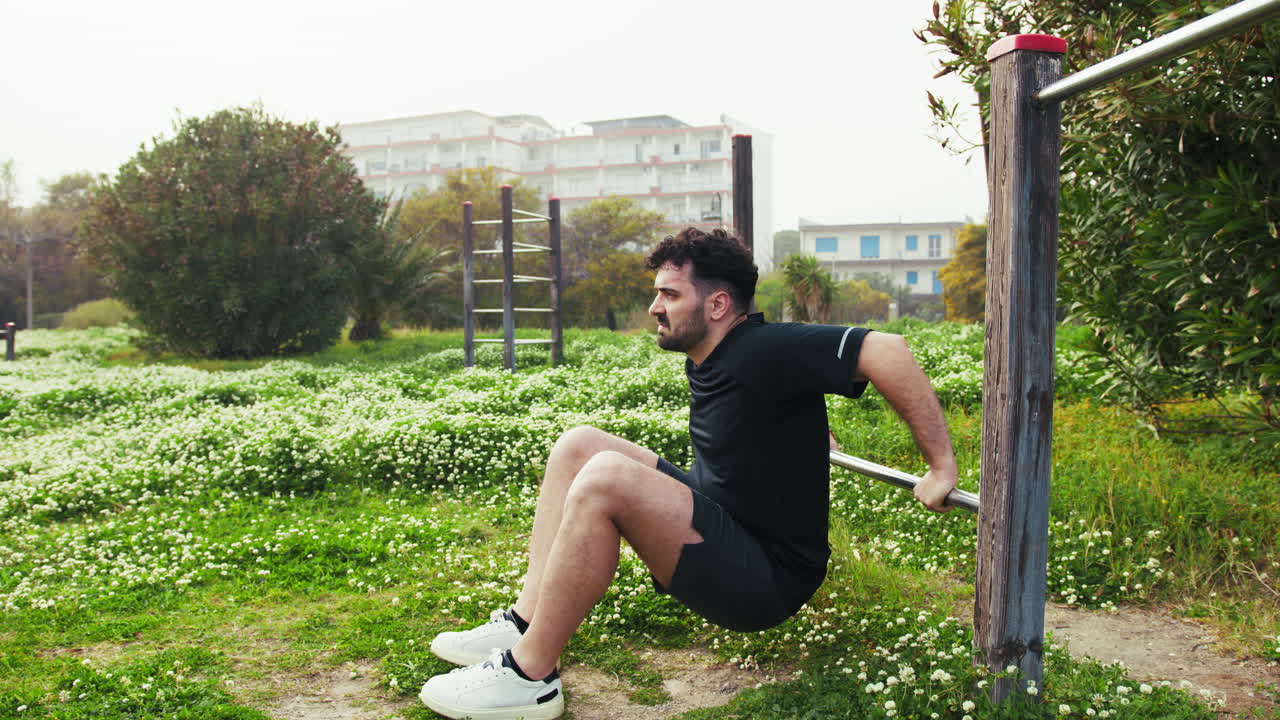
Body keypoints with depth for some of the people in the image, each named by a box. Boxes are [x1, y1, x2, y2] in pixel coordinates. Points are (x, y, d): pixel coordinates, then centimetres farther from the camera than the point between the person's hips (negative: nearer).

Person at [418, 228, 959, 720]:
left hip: (767, 578, -10)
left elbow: (886, 351, -28)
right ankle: (526, 622, 0)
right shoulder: (707, 358, 6)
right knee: (578, 445, 6)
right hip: (719, 526, 10)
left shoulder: (765, 351, -22)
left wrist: (942, 467, -24)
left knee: (605, 478, -30)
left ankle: (530, 674, -17)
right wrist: (805, 436, 26)